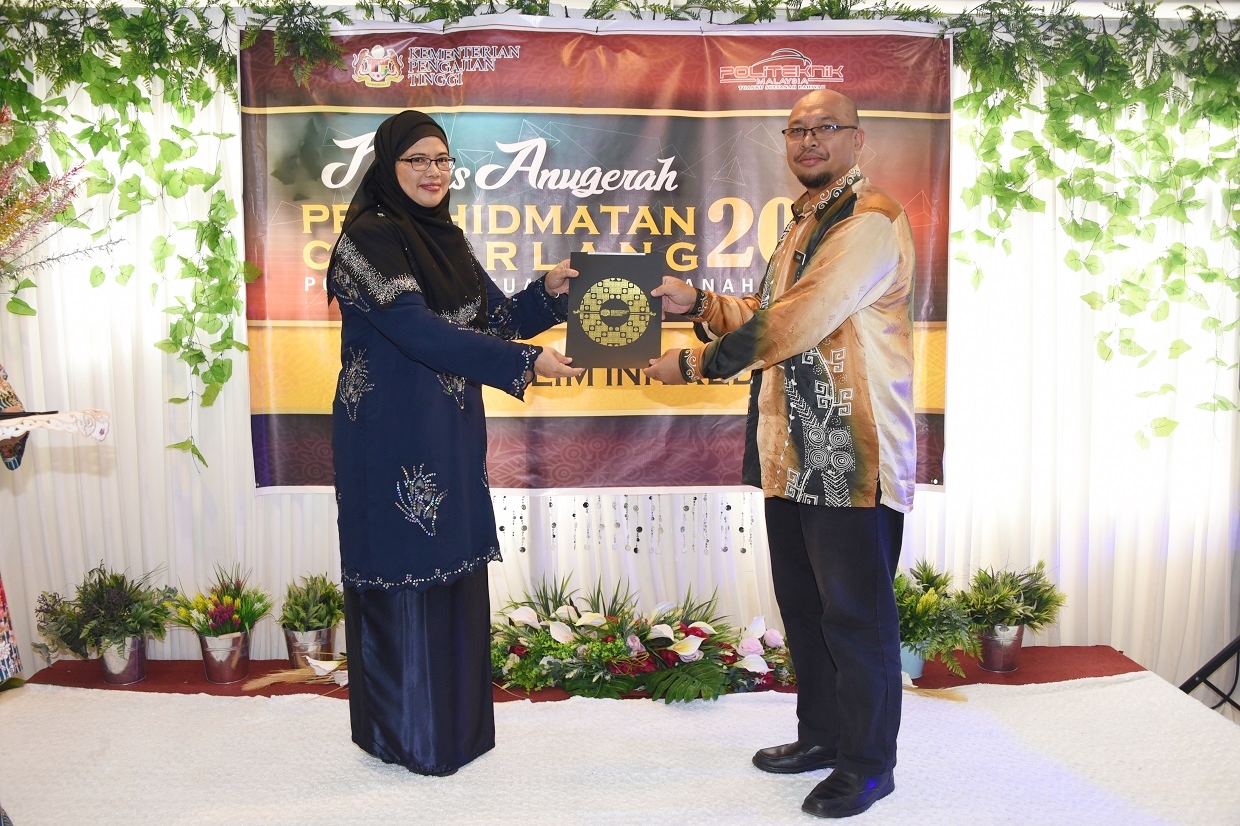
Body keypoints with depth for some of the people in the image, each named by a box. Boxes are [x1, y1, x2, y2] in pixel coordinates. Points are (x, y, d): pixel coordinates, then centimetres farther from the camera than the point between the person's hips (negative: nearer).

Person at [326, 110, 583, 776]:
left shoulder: (446, 240, 12)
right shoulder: (369, 237, -12)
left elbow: (495, 317, 12)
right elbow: (418, 331, -23)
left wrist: (549, 291, -7)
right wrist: (524, 362, -24)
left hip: (450, 433, 8)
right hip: (392, 438, -8)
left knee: (456, 573, 13)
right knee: (403, 578, 3)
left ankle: (456, 722, 29)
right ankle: (405, 734, 21)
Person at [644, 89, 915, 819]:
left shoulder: (872, 219, -12)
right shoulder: (804, 224, 19)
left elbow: (798, 321, -21)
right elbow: (771, 316, 23)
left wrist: (695, 364, -16)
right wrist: (699, 304, 7)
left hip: (853, 456, -9)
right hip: (794, 453, 9)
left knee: (855, 613, 2)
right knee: (802, 602, 17)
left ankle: (868, 763, 19)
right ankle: (822, 733, 34)